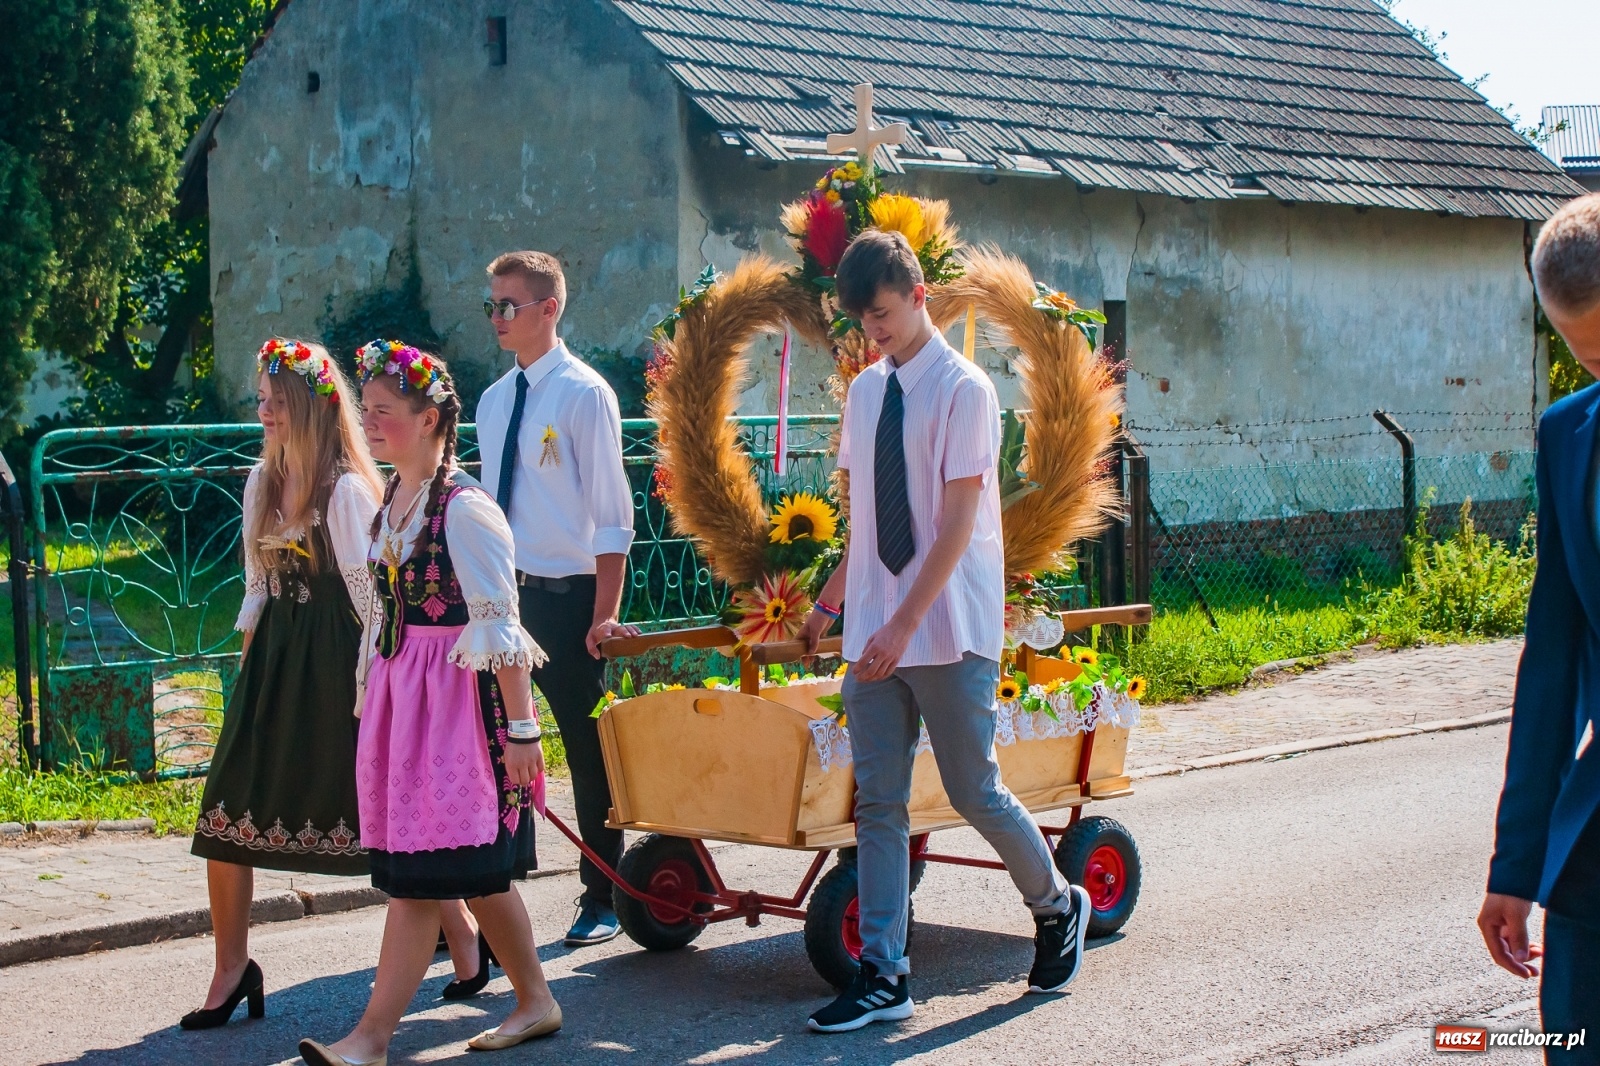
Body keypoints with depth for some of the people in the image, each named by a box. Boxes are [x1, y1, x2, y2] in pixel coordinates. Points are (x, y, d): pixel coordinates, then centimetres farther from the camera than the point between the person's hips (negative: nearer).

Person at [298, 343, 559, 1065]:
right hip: (399, 689, 8)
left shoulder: (465, 509, -14)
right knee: (475, 868, 12)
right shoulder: (392, 500, 11)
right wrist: (374, 697, 18)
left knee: (422, 869, -6)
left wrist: (520, 728, -16)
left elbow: (499, 628, -15)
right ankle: (535, 1002, 24)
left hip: (457, 695, -8)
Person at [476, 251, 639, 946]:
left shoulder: (583, 393, -9)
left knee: (588, 753, 5)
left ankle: (601, 901, 17)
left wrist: (603, 615, -17)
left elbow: (612, 514, -12)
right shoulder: (495, 400, 12)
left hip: (566, 596, -6)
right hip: (501, 595, 6)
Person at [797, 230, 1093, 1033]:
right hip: (874, 633, 6)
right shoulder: (865, 391, 9)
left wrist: (904, 625, -22)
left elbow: (957, 524, -16)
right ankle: (883, 975, 7)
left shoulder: (963, 389, -11)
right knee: (877, 802, 3)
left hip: (949, 633, -6)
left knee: (973, 792, 3)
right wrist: (830, 604, 18)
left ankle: (1057, 906, 29)